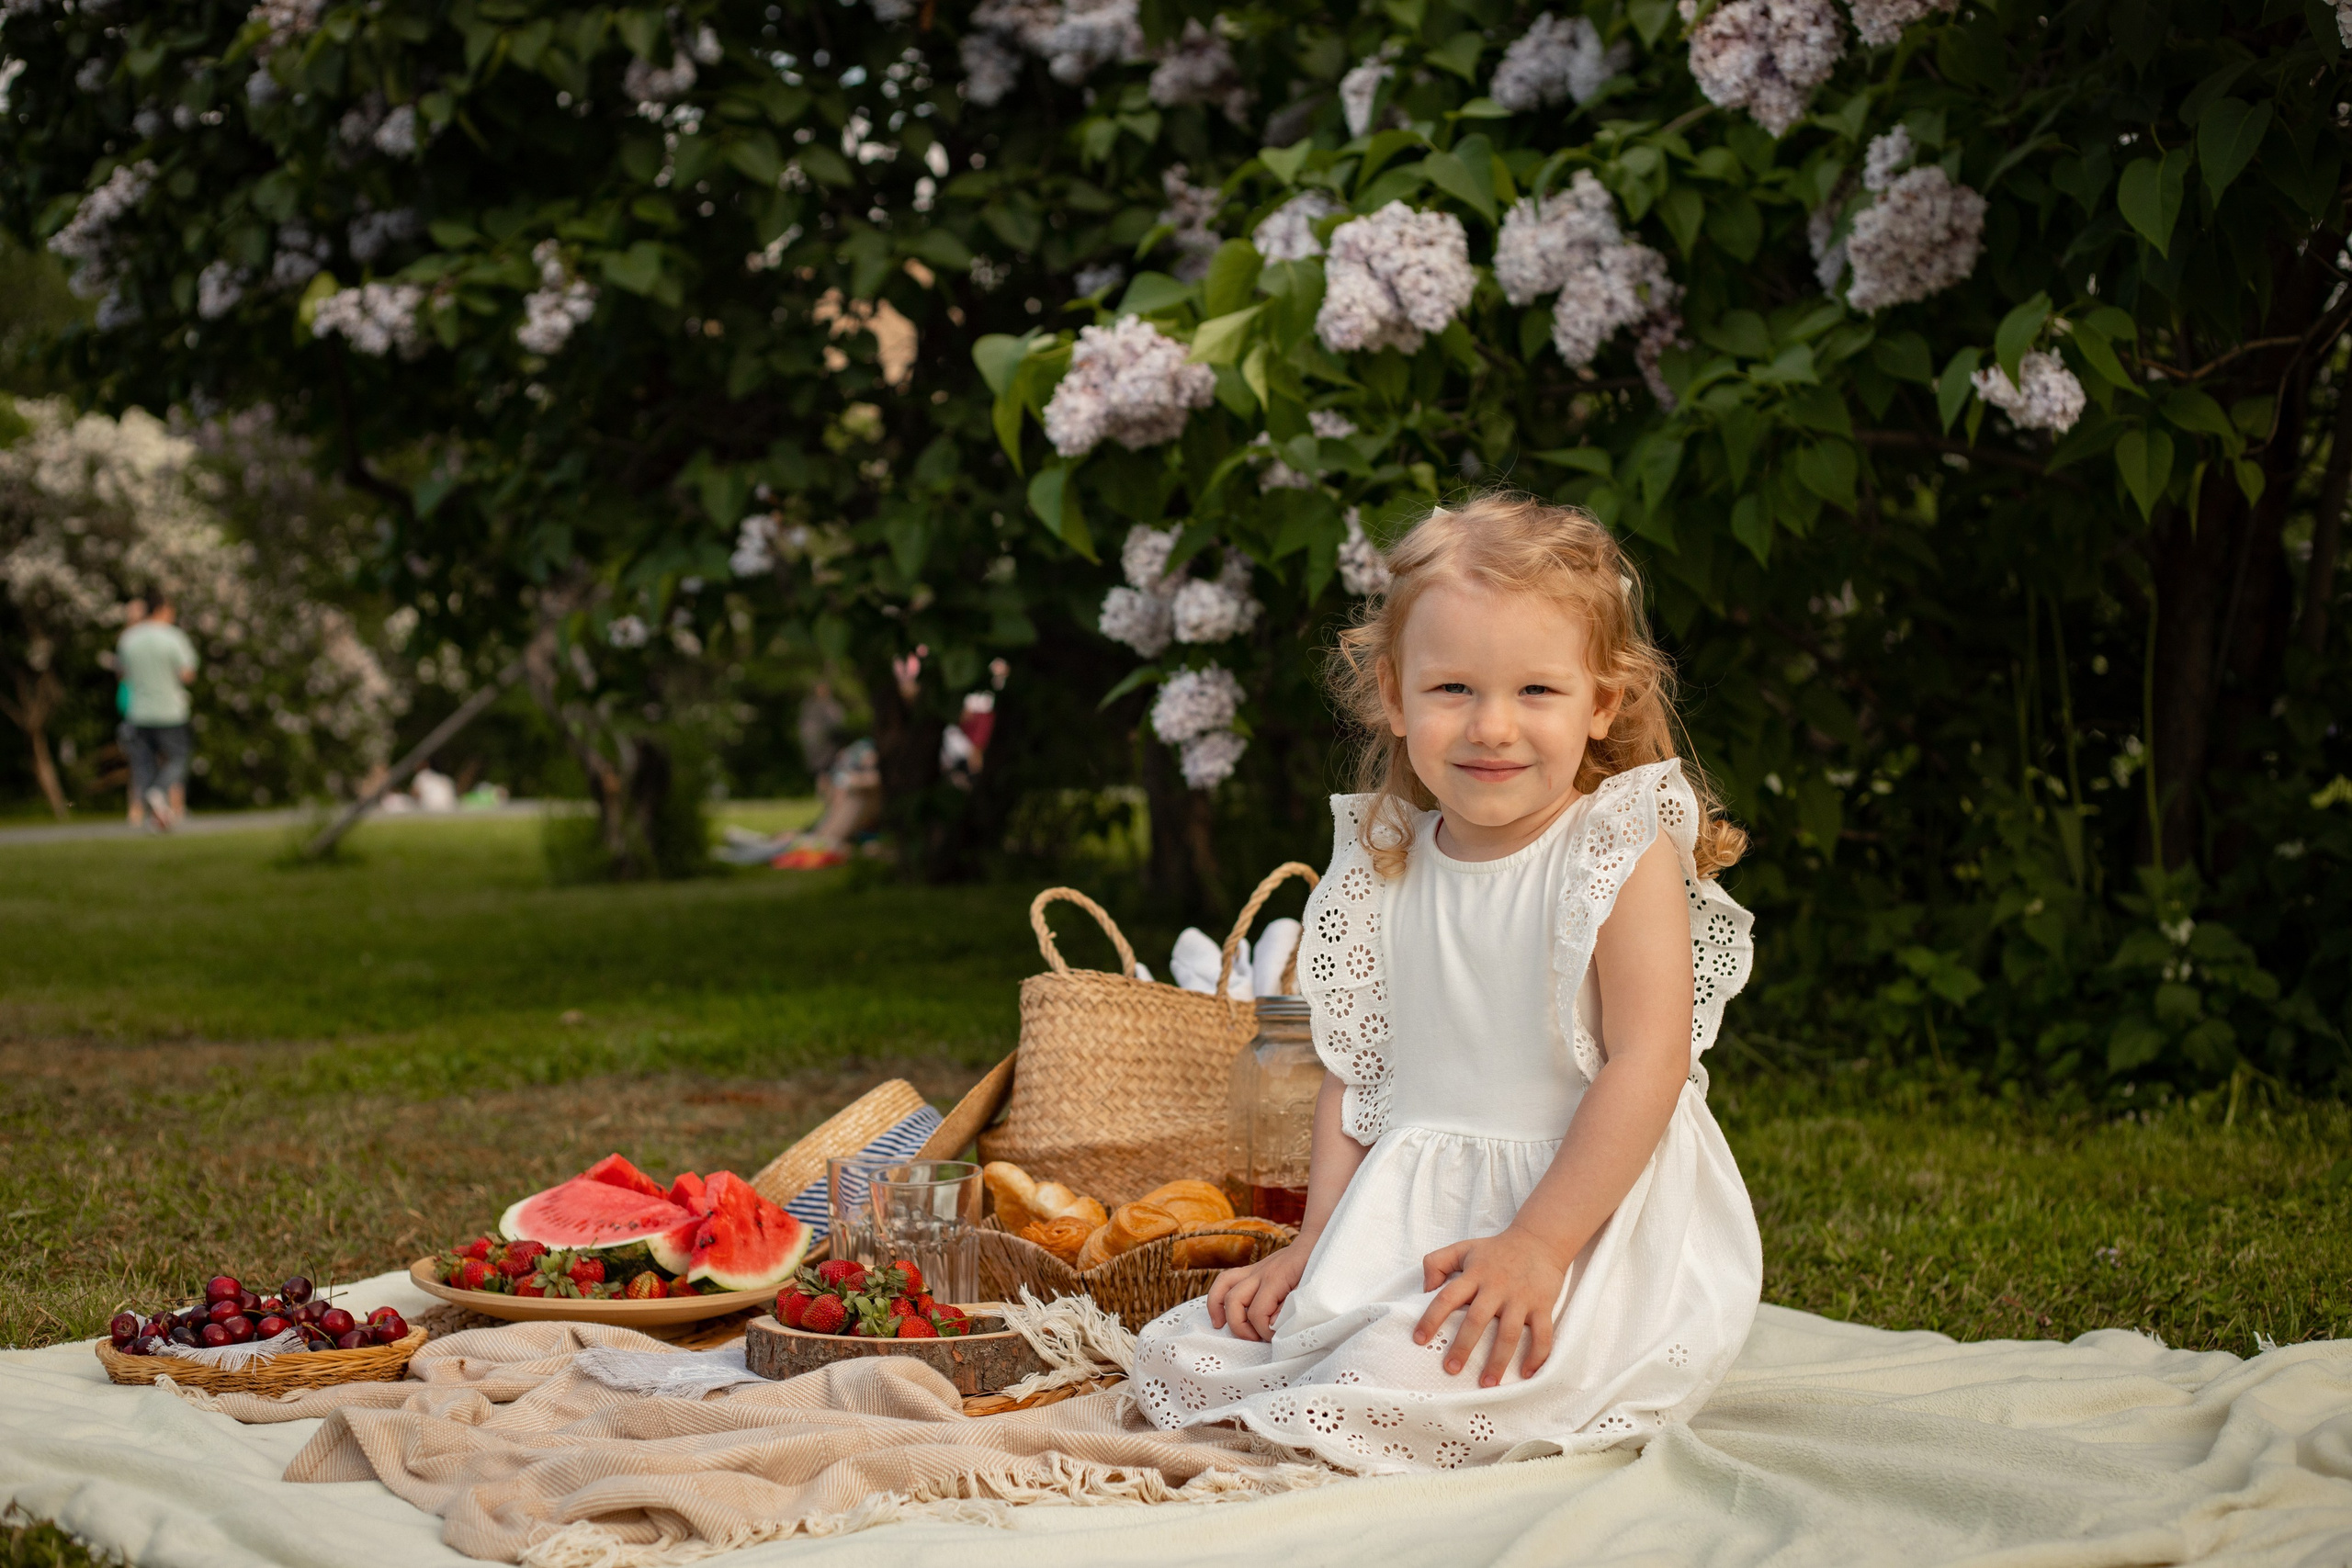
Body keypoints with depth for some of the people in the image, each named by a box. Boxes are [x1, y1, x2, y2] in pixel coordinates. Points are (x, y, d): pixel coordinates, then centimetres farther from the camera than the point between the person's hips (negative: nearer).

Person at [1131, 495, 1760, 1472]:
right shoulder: (1383, 872, 8)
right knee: (1186, 1356, -6)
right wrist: (1318, 1238, 2)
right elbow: (1354, 1070, 13)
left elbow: (1646, 1067, -16)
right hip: (1402, 1225, 6)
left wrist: (1535, 1244, -23)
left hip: (1591, 1213, -5)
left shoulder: (1626, 855, -9)